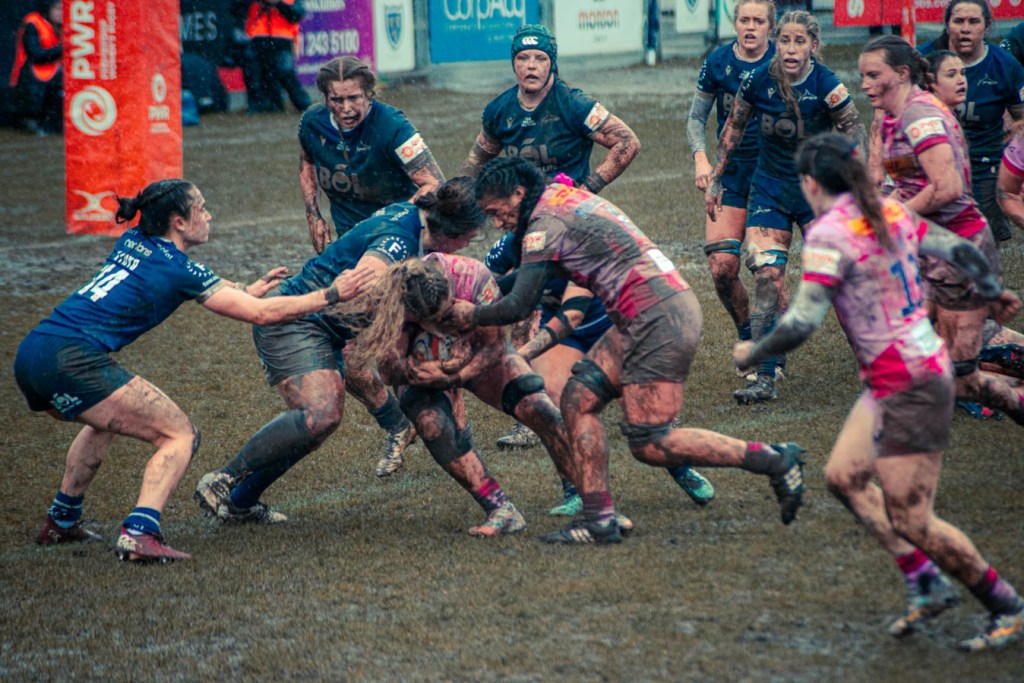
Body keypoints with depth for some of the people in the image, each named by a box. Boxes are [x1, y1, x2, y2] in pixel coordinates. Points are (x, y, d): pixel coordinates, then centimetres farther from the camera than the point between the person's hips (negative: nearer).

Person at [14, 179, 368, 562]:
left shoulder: (133, 244, 19)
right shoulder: (178, 270, -2)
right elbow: (261, 314, 0)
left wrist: (252, 289, 40)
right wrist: (331, 294, 8)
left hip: (29, 357, 9)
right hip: (71, 361, -9)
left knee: (106, 420, 37)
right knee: (181, 436, -1)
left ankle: (61, 523, 37)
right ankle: (139, 534, -19)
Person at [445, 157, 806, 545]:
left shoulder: (545, 224, -9)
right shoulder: (566, 198, 19)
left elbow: (518, 306, -10)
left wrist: (471, 316, 6)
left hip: (660, 320, -10)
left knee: (649, 446, -9)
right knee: (578, 399, 7)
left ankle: (775, 461, -5)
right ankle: (599, 521, 4)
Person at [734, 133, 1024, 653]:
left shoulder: (827, 235, -17)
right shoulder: (891, 214, 6)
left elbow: (802, 321, -23)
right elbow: (960, 249, 14)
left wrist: (752, 354, -5)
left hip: (909, 388, -9)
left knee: (910, 520, -3)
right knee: (843, 474, 15)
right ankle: (926, 584, 16)